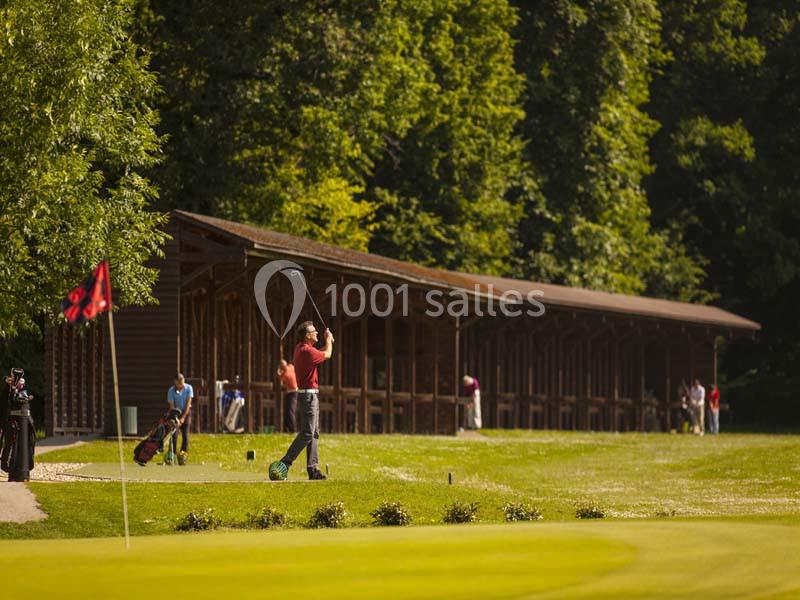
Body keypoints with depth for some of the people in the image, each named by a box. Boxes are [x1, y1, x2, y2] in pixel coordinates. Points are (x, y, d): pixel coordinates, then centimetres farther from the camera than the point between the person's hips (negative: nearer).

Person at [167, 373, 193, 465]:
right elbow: (172, 406, -17)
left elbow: (188, 403, -15)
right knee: (173, 434, -9)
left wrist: (183, 417, -21)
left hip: (186, 412, 0)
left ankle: (184, 454, -6)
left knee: (185, 434, -8)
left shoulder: (188, 388, -13)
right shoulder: (171, 391, -14)